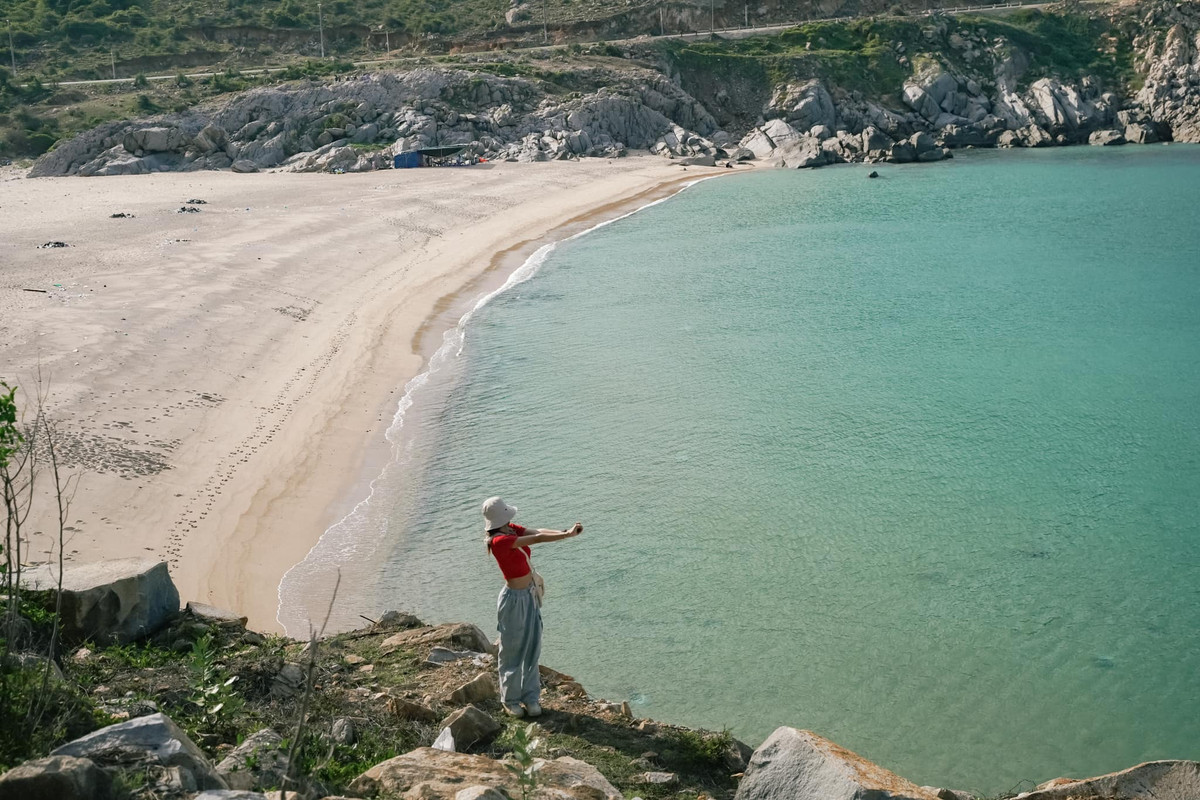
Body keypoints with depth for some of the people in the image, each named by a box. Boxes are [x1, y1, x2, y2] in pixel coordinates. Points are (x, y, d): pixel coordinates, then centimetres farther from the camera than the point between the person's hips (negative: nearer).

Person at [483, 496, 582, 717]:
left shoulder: (513, 530, 2)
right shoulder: (499, 541, -24)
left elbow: (539, 531, -10)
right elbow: (537, 538, -28)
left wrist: (566, 531, -27)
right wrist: (568, 534, -26)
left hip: (530, 595, 8)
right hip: (515, 598, -8)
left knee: (532, 648, 14)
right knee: (512, 651, 8)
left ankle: (530, 696, 26)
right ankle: (510, 700, 24)